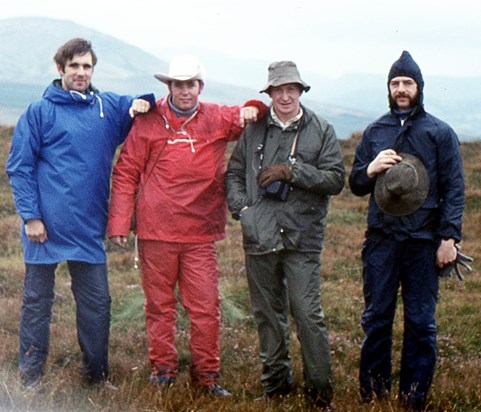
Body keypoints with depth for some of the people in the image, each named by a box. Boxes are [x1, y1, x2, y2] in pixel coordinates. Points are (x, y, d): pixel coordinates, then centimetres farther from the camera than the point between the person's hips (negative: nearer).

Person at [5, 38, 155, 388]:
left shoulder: (109, 106, 9)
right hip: (46, 226, -4)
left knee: (96, 302, 9)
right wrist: (30, 216, -12)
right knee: (37, 300, 6)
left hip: (89, 227, 4)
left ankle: (98, 373, 22)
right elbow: (19, 167, -4)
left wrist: (144, 102, 0)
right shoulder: (39, 112, -3)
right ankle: (30, 376, 15)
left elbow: (142, 105, 25)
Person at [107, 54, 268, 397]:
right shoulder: (149, 122, 2)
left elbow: (247, 116, 24)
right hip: (155, 232, -1)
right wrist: (119, 222, -2)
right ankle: (162, 367, 19)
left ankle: (207, 374, 9)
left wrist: (253, 109, -2)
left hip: (201, 235, 1)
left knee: (206, 306, -1)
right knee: (159, 305, 7)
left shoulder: (218, 119, 8)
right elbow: (126, 173, 4)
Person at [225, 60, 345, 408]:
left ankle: (320, 389, 1)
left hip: (302, 238, -3)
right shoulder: (254, 131, 9)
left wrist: (292, 172, -13)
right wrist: (240, 207, 2)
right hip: (260, 236, 3)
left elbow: (335, 179, -3)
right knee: (267, 313, 10)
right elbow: (234, 173, 18)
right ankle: (276, 383, 23)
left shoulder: (321, 131, 3)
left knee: (307, 313, -9)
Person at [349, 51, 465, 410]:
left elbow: (454, 189, 1)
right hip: (381, 241, 2)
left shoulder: (440, 133, 4)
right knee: (377, 319, 5)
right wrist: (370, 170, -6)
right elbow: (356, 185, 17)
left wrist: (449, 238, -9)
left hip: (423, 242, -2)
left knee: (421, 322, 2)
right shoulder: (375, 132, 12)